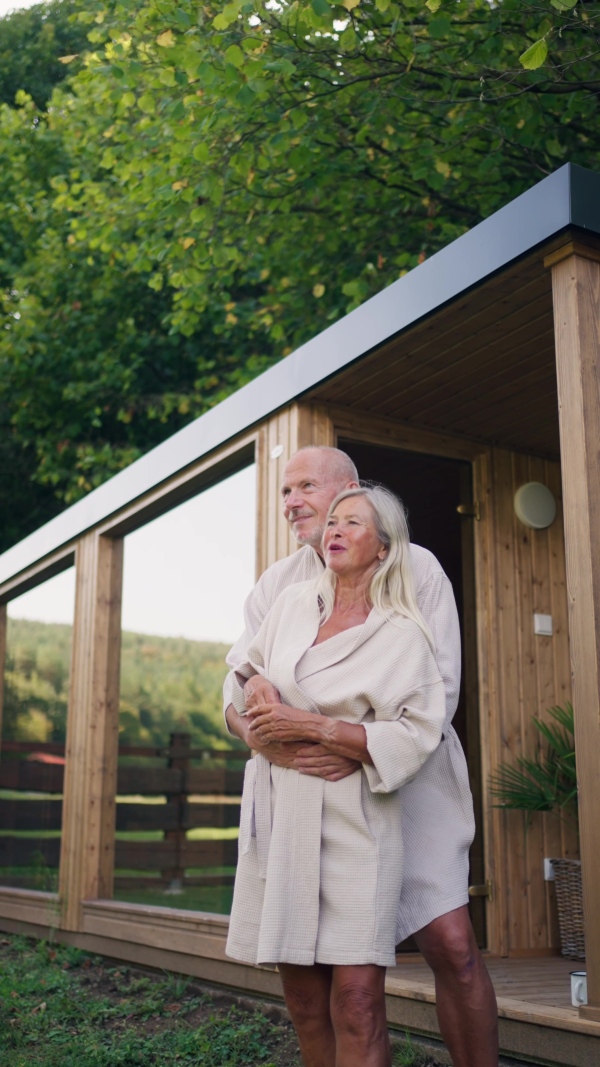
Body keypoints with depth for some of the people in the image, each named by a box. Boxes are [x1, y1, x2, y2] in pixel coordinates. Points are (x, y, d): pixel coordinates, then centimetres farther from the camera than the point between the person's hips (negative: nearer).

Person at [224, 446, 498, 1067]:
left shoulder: (416, 568, -3)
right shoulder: (275, 585, 6)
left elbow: (438, 691, -11)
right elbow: (235, 694, -1)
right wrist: (255, 722, -25)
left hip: (406, 779, -2)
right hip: (310, 790, 3)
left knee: (451, 945, -10)